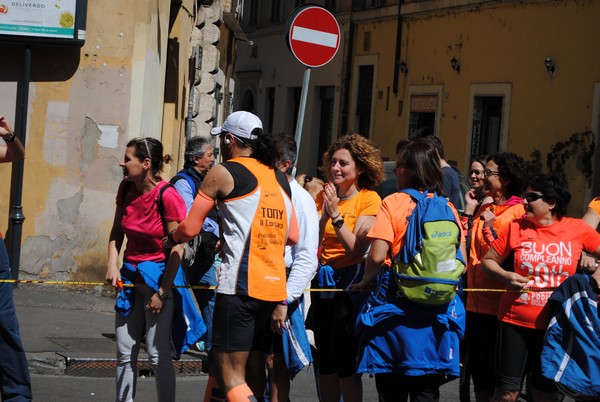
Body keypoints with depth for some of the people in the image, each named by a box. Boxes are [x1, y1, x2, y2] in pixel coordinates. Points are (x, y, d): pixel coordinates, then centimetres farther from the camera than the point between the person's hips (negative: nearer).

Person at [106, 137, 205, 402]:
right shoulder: (126, 189, 3)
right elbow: (117, 232, 14)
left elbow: (177, 248, -16)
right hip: (130, 276, 7)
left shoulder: (167, 196, -17)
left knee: (158, 355, -7)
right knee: (125, 353, 10)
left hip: (159, 275, -7)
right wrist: (113, 265, -3)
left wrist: (162, 292, -17)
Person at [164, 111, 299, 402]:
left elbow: (190, 229, 1)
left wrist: (171, 238, 22)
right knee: (219, 363, 19)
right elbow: (291, 236, 18)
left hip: (240, 285, -7)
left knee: (232, 378, -5)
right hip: (274, 287, 7)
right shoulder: (279, 177, 16)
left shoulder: (223, 173, -2)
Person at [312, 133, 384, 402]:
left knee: (344, 360, -7)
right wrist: (324, 215, -14)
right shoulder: (324, 196, 7)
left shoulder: (369, 200, -8)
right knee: (324, 360, 9)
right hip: (324, 279, 6)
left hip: (350, 281, -6)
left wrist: (336, 214, -21)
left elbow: (357, 250, -17)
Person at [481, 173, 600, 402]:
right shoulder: (516, 228, -2)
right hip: (515, 322, 0)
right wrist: (506, 276, -13)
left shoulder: (577, 229, -3)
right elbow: (488, 261, 5)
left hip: (556, 325, 0)